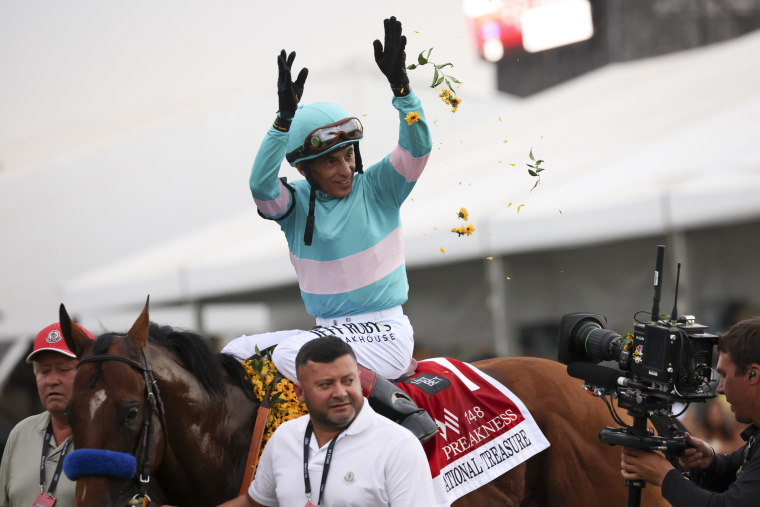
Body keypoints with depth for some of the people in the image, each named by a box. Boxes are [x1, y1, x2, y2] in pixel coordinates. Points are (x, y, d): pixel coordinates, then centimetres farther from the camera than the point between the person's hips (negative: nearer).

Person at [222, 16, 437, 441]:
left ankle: (401, 408, -27)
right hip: (328, 329, 5)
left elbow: (418, 147, -18)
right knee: (236, 355, -4)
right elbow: (261, 186, -20)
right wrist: (285, 118, -32)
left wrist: (400, 84, -33)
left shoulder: (378, 188, -3)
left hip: (385, 332, -5)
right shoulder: (296, 203, 2)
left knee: (292, 354, -30)